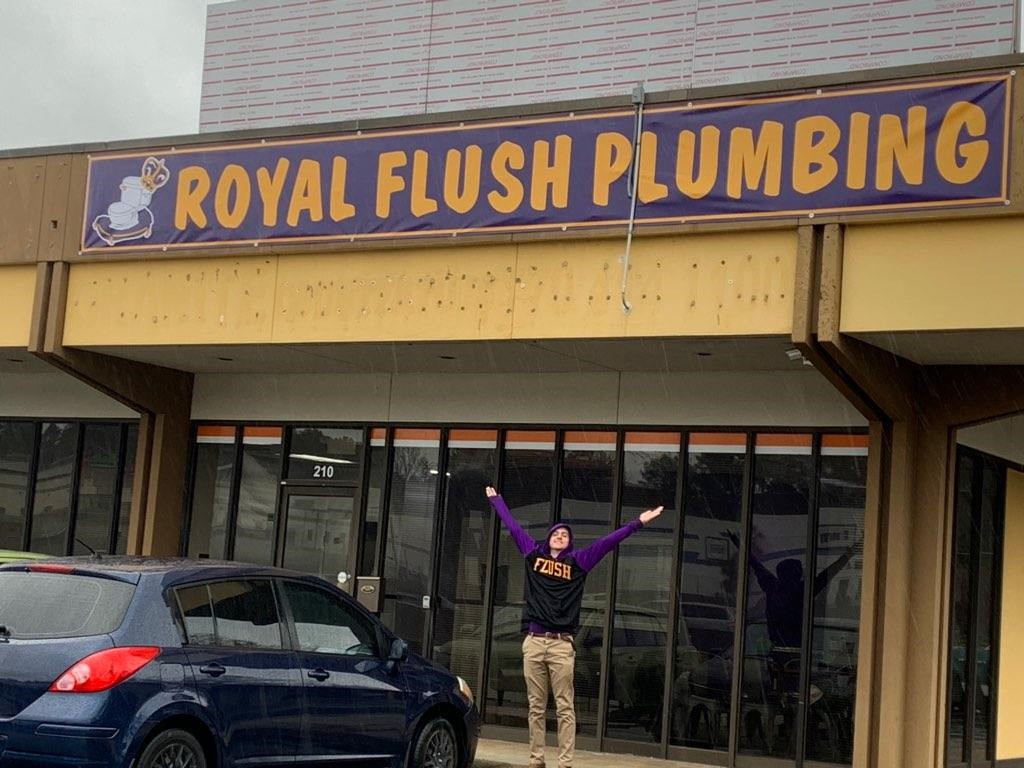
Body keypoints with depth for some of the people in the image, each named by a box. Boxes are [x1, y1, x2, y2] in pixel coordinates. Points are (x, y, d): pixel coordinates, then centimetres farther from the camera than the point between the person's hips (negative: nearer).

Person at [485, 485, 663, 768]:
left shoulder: (578, 561, 8)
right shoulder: (534, 554, 12)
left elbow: (607, 542, 7)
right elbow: (513, 526, 22)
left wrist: (638, 522, 5)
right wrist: (496, 499, 33)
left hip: (562, 644, -2)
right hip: (533, 642, 2)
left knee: (565, 708, -3)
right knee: (536, 707, 6)